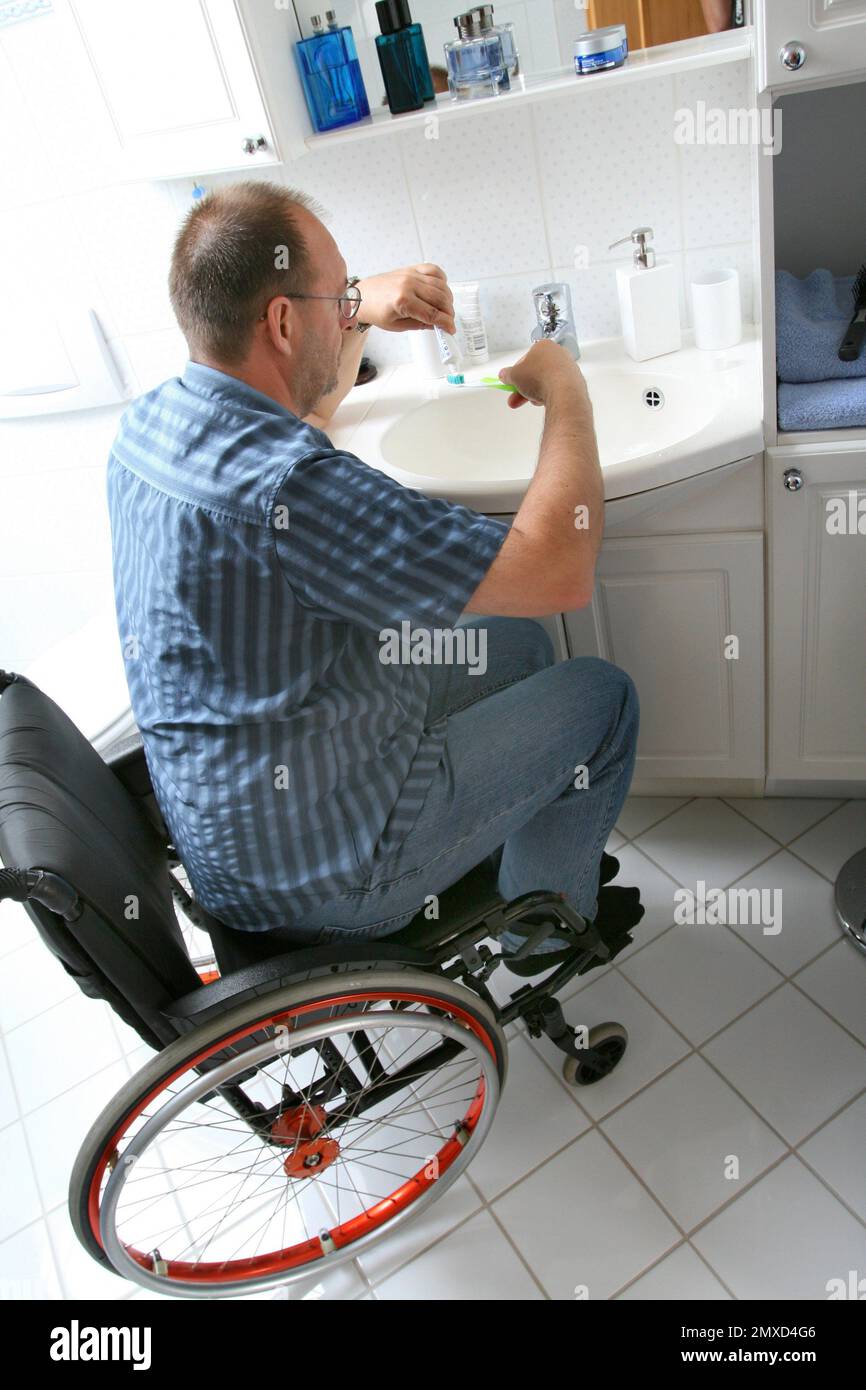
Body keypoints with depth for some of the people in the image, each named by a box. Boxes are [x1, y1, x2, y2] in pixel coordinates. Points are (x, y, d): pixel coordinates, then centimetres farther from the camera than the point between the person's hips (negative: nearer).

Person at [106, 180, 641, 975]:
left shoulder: (150, 422, -4)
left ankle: (541, 846, 40)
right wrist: (566, 393, -16)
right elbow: (560, 573, -32)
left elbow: (299, 417, 20)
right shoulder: (281, 489, -35)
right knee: (602, 697, 5)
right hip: (320, 870, -9)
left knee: (516, 643, 19)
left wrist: (363, 316, 4)